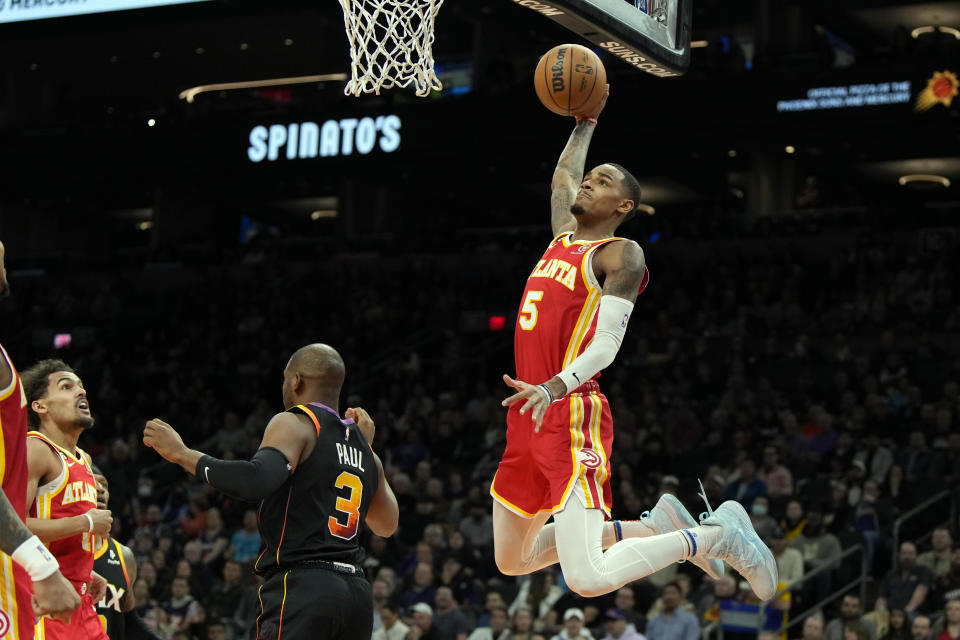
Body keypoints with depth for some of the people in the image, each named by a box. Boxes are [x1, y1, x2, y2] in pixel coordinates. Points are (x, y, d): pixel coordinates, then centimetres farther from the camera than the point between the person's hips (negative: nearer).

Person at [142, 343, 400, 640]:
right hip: (356, 592, 8)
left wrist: (183, 454, -12)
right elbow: (387, 525, 35)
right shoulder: (361, 441, 20)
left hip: (302, 585, -8)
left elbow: (258, 480, -23)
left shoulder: (295, 423, -2)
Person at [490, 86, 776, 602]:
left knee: (588, 578, -19)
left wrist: (553, 389, -33)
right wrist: (586, 124, 41)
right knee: (512, 560, 16)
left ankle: (717, 534, 0)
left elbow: (605, 347, -17)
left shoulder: (621, 254, -7)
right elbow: (563, 176, 38)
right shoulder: (563, 234, 16)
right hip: (529, 420, 9)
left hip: (571, 419, -9)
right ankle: (656, 525, 24)